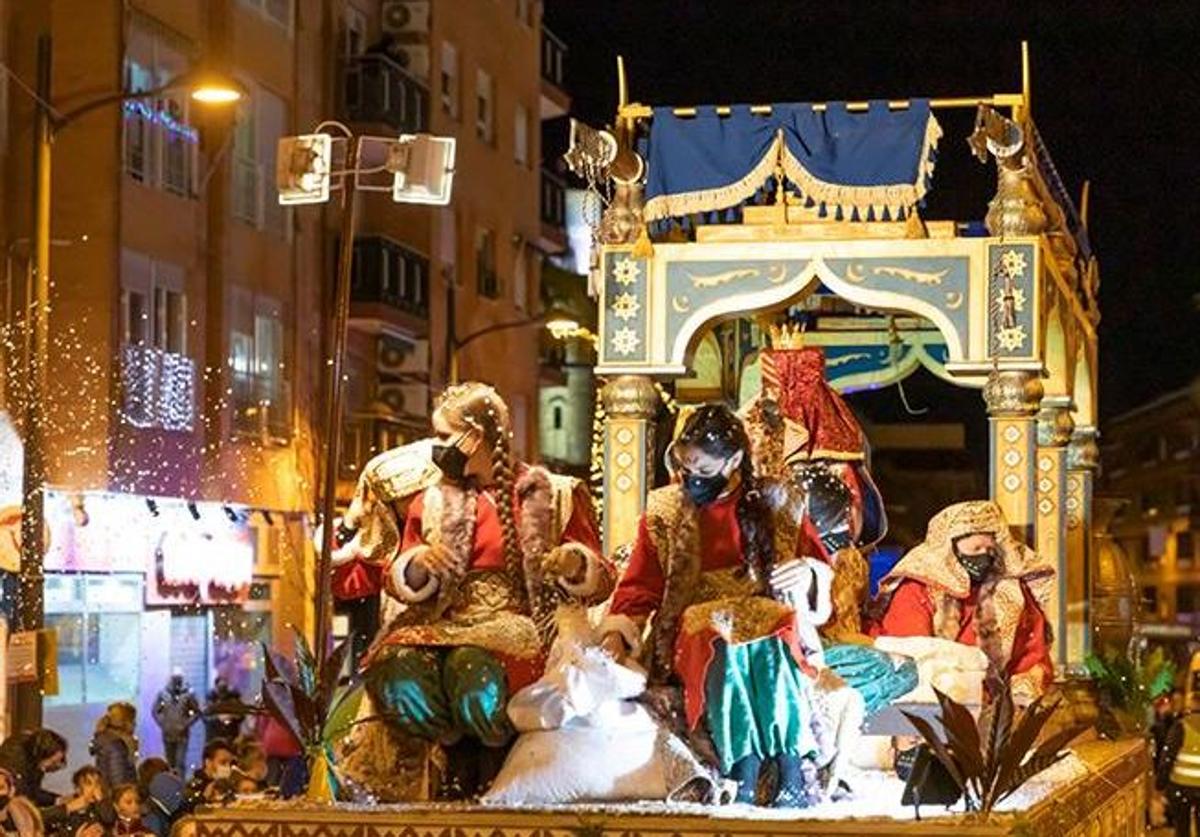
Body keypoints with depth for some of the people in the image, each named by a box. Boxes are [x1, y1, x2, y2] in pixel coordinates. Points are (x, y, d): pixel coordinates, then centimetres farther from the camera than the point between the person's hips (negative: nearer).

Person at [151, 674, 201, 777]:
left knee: (180, 761, -11)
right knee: (170, 762, 9)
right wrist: (163, 723, -2)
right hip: (167, 734, 2)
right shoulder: (163, 695, 3)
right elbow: (156, 711, 10)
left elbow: (197, 712, 2)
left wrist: (186, 723, -8)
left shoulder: (188, 695, -2)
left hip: (182, 734, -2)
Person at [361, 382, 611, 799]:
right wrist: (419, 567, -6)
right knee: (397, 666, -32)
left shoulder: (550, 495, 10)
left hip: (521, 622, -3)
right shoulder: (433, 502, 20)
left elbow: (600, 582, 9)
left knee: (474, 667, -39)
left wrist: (576, 565, -14)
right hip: (448, 622, 3)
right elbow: (397, 580, 17)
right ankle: (462, 759, -11)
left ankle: (494, 761, -11)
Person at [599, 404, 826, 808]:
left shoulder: (773, 504, 12)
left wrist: (808, 574, -7)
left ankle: (793, 770, -42)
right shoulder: (664, 510, 13)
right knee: (725, 644, -36)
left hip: (768, 619, 0)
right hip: (695, 624, 0)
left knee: (773, 638, -36)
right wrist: (617, 633, -8)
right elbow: (639, 585, 10)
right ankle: (745, 774, -42)